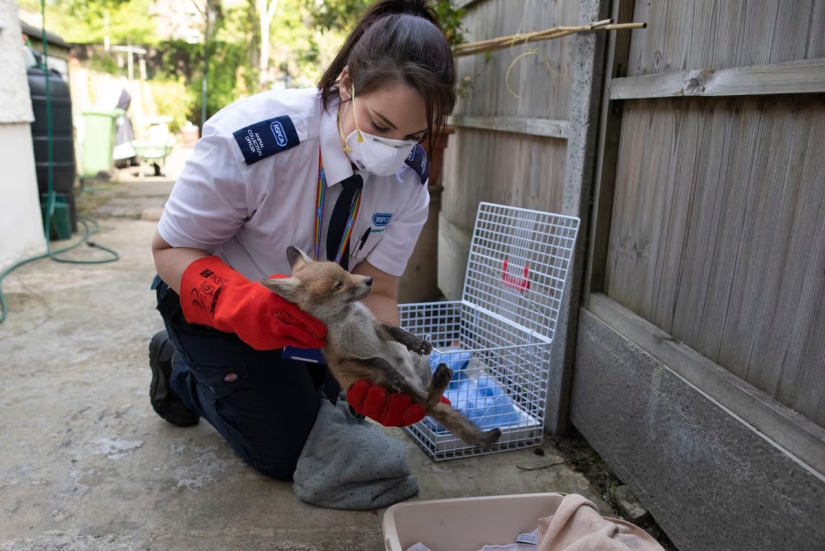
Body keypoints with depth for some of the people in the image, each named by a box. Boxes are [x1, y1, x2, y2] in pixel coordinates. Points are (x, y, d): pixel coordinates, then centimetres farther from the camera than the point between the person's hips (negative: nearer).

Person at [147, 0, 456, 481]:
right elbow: (172, 251, -25)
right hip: (214, 303, -5)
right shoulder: (249, 140, -37)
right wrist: (246, 305, -46)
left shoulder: (410, 178, -22)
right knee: (290, 452, -3)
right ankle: (180, 367, 18)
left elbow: (376, 292, -20)